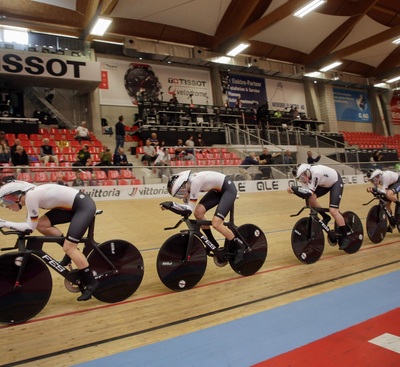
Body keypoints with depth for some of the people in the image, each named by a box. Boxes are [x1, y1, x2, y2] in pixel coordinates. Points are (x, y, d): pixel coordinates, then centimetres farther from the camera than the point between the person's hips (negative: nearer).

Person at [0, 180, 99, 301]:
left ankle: (91, 283, 0)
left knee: (68, 247, -12)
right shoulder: (30, 195, 10)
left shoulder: (30, 196, -17)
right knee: (42, 224, 2)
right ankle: (71, 250, 14)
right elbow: (35, 224, 14)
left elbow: (31, 226, -12)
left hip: (84, 206, -9)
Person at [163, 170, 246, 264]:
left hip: (228, 189, -9)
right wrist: (170, 205, -16)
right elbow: (186, 207, -3)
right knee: (198, 213, -6)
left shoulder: (194, 182, -30)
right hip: (217, 189, 9)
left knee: (216, 223, -18)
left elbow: (190, 209, -29)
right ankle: (213, 244, 12)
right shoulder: (186, 183, -5)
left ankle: (240, 246, 3)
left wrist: (171, 204, -31)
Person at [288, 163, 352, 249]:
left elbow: (310, 192, -37)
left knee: (333, 211, -17)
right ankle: (325, 217, 8)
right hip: (325, 183, 7)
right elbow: (306, 194, -22)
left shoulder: (316, 173, -40)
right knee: (311, 199, -16)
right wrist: (293, 190, -38)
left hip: (336, 182, -7)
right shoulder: (304, 175, -19)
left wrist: (295, 189, -47)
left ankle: (346, 237, -2)